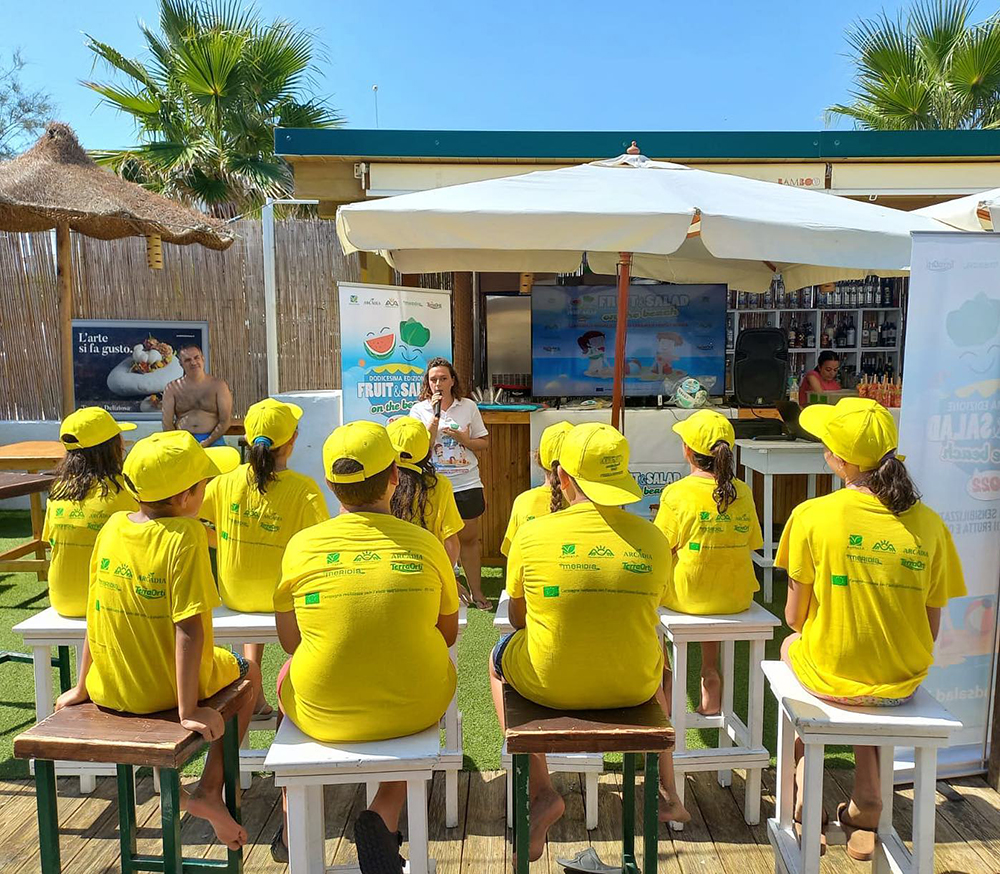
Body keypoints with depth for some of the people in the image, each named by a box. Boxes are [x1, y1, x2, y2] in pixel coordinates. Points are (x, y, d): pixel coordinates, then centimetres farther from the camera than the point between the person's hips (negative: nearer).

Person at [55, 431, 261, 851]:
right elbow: (188, 628, -25)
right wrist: (188, 711, -20)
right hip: (167, 689, -5)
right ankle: (209, 790, 16)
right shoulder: (185, 536, -23)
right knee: (247, 673, 24)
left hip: (109, 690, 6)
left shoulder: (112, 527, -5)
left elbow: (96, 613, 2)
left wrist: (82, 686, 12)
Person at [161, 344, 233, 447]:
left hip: (212, 439, 0)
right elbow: (167, 423, 6)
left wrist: (206, 443, -10)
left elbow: (225, 420, 0)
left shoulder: (218, 385, 6)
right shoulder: (172, 388, 10)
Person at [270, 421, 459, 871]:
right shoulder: (426, 544, -9)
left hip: (323, 714, 1)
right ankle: (385, 815, 17)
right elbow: (448, 634, 3)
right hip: (415, 712, 0)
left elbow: (289, 640, 3)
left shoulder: (302, 545, -9)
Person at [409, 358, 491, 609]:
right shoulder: (419, 410, 0)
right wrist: (435, 416, -16)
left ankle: (476, 592, 21)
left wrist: (462, 438, -11)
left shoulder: (468, 406, 3)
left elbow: (484, 443, 7)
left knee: (469, 539, 9)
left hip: (467, 484, 0)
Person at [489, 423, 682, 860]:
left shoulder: (532, 534, -13)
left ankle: (540, 792, 23)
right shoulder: (653, 539, -8)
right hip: (634, 688, 2)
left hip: (548, 685, -2)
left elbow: (518, 618, 2)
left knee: (499, 655, 31)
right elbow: (644, 615, 8)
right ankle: (666, 787, 43)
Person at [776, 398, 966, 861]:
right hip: (903, 683, 3)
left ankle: (805, 795, 33)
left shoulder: (812, 516, -17)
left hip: (830, 677, -3)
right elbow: (930, 630, 0)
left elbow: (794, 617, -9)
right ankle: (866, 803, 28)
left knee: (792, 644, 31)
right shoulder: (928, 524, -8)